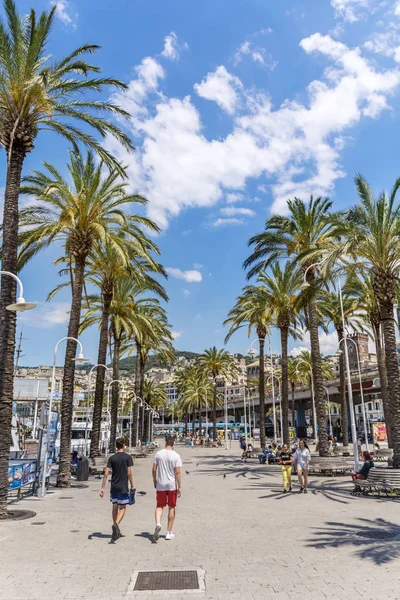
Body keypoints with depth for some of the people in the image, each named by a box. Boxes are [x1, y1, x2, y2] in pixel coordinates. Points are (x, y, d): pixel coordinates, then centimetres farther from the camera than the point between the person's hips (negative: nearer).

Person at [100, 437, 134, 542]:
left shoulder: (112, 458, 2)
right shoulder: (127, 457, -6)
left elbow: (106, 473, -2)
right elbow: (129, 473, -9)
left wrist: (103, 488, 2)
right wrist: (132, 485, 3)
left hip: (114, 487, 4)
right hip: (123, 487, -4)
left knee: (115, 507, 14)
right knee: (122, 508, 3)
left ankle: (117, 531, 21)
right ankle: (116, 524, -22)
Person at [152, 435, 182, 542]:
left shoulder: (158, 454, -2)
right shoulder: (176, 456, -8)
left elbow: (154, 470, 0)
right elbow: (177, 473, -11)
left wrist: (155, 481, 14)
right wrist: (180, 487, -6)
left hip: (160, 485, 1)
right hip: (172, 485, -1)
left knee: (160, 506, 11)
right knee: (171, 508, 12)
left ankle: (158, 523, -16)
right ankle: (169, 532, 17)